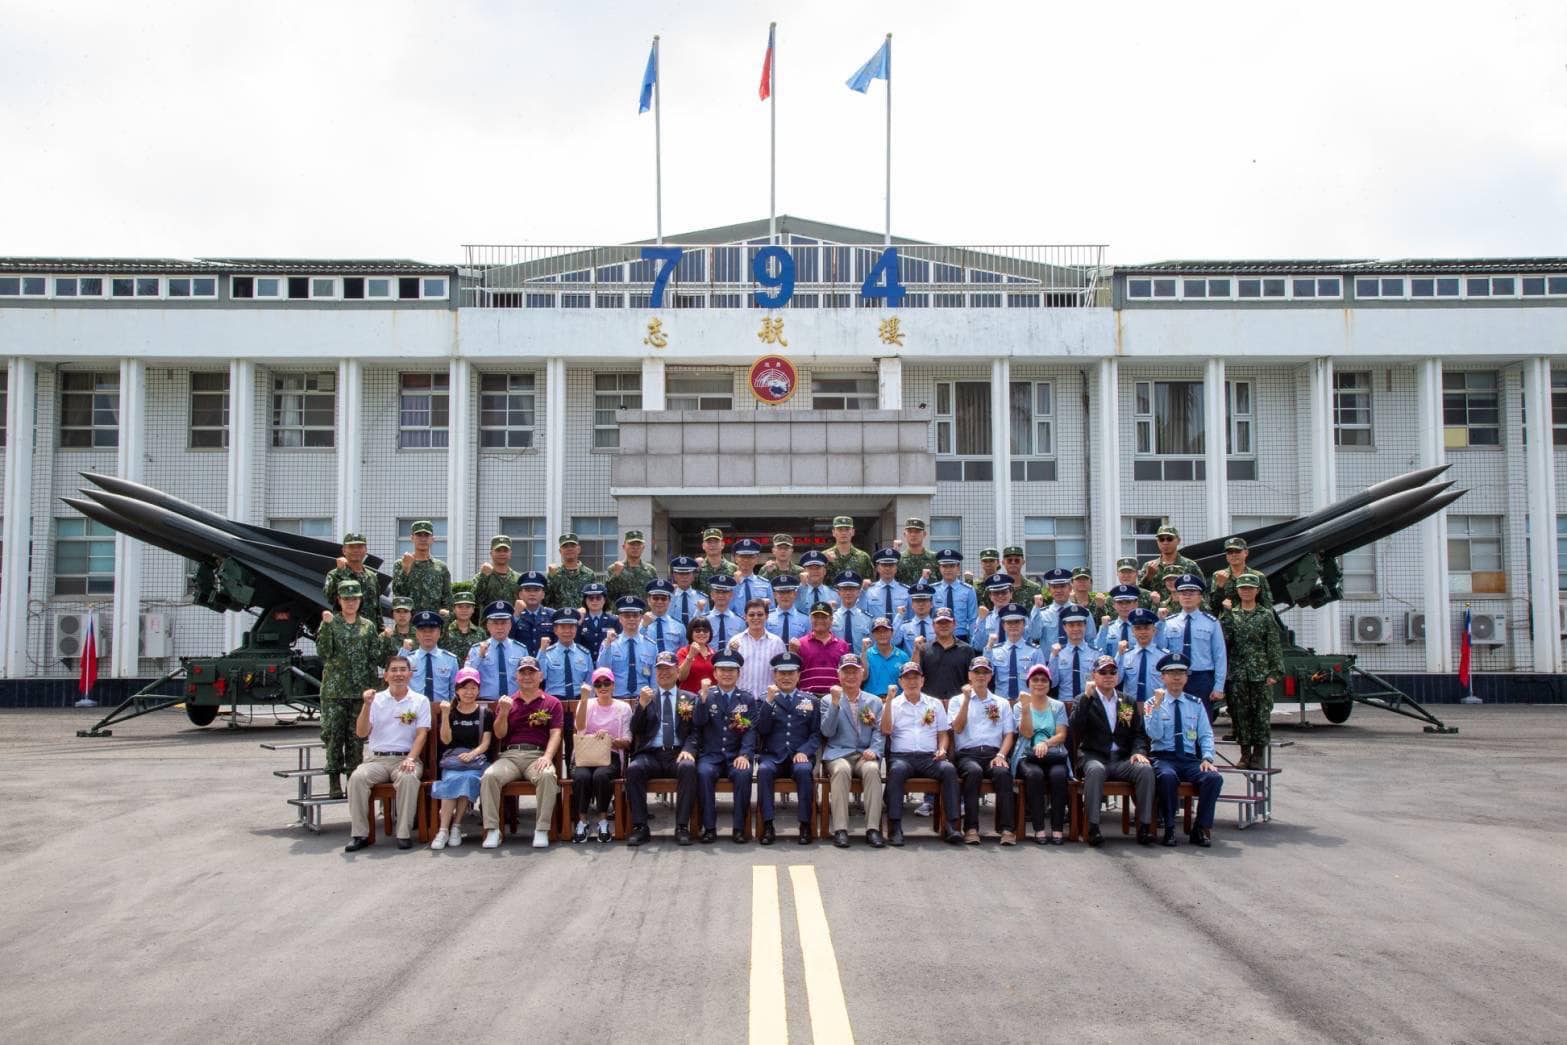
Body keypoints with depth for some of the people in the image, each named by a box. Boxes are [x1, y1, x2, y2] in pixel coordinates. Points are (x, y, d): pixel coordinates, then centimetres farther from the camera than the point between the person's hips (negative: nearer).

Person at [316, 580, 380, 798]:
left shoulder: (368, 626, 10)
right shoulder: (330, 623, 4)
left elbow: (374, 657, 10)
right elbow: (324, 652, -8)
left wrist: (372, 687, 5)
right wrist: (326, 625, -16)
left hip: (360, 690, 2)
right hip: (334, 690, -2)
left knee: (357, 736, 3)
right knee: (334, 734, -4)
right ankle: (334, 782, 1)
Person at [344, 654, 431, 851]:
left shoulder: (420, 701, 8)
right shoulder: (376, 699, 11)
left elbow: (421, 734, 0)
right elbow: (362, 733, 4)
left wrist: (410, 759, -16)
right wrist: (367, 705, -9)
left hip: (406, 758, -2)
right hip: (377, 759, 2)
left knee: (408, 778, -34)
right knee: (357, 777, -27)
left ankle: (404, 834, -26)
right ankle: (360, 834, -20)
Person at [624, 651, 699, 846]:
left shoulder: (690, 698, 16)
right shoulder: (644, 696, 17)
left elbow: (695, 730, 6)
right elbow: (635, 731, 7)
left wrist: (688, 749, -15)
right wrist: (642, 705, -11)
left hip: (678, 754, -1)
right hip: (651, 755, 1)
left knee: (688, 767, -34)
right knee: (633, 768, -30)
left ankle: (682, 827, -29)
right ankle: (640, 827, -25)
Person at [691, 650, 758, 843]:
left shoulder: (748, 698, 10)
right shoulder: (705, 695, 10)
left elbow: (751, 730, 1)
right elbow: (698, 722, -6)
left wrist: (744, 755, -15)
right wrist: (704, 696, -19)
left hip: (737, 755, 0)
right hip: (711, 755, 0)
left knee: (743, 773, -32)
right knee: (704, 772, -31)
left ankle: (739, 827, -21)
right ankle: (709, 827, -23)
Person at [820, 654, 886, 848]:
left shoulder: (875, 701, 19)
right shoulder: (828, 700, 14)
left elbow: (879, 732, 9)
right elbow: (827, 732, 0)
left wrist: (874, 750, -11)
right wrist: (835, 703, -11)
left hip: (865, 755, 1)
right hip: (838, 754, -1)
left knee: (872, 770, -33)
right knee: (841, 770, -35)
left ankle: (873, 829, -33)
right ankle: (840, 830, -36)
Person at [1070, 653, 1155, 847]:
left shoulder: (1129, 703, 20)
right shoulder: (1084, 702, 9)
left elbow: (1139, 733, 15)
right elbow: (1074, 729, -8)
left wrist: (1139, 751, -7)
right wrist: (1087, 697, -12)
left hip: (1123, 760, 3)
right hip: (1094, 758, -3)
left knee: (1146, 769, -27)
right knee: (1096, 770, -37)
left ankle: (1144, 826, -23)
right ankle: (1093, 827, -34)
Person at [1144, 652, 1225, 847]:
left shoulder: (1196, 704, 15)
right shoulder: (1153, 703, 6)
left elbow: (1206, 735, 10)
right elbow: (1154, 735, -7)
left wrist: (1207, 758, -7)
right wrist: (1158, 706, -14)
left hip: (1190, 760, 3)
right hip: (1163, 758, -3)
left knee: (1214, 777, -28)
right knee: (1167, 776, -38)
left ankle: (1201, 829, -14)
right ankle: (1169, 829, -23)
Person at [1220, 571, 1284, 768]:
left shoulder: (1266, 615, 4)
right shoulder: (1230, 615, 8)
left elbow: (1274, 645, 1)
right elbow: (1222, 641, 0)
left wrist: (1274, 672, -6)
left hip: (1260, 674, -2)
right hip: (1237, 674, 2)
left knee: (1261, 714, -2)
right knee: (1240, 714, 5)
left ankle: (1259, 755, 6)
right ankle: (1245, 754, 14)